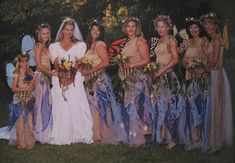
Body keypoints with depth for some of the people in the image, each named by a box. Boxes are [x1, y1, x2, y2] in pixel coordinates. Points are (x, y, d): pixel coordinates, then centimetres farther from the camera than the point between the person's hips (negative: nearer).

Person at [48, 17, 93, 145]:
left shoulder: (79, 45, 15)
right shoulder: (54, 46, 17)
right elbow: (56, 63, 5)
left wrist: (71, 74, -13)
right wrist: (61, 74, -13)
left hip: (75, 79, 0)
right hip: (59, 79, 1)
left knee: (76, 105, -8)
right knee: (60, 107, -5)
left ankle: (78, 134, -5)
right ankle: (61, 136, -4)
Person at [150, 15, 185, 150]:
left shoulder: (171, 40, -5)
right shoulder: (160, 41, 18)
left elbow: (175, 59, -14)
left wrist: (160, 72, -14)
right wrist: (153, 70, 4)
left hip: (167, 75, -7)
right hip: (158, 76, 8)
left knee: (166, 105, -7)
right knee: (159, 105, 7)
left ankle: (171, 139, 1)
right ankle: (162, 136, 15)